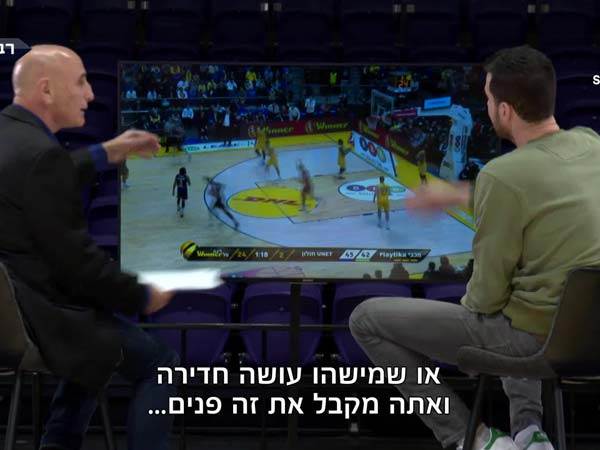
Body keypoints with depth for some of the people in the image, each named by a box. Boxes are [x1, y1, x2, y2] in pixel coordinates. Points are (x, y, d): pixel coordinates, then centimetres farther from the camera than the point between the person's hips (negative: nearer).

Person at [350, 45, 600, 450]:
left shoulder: (502, 174, -22)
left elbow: (488, 293, -14)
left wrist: (466, 309, 8)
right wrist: (460, 196, 25)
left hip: (533, 337, -7)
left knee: (367, 319, 6)